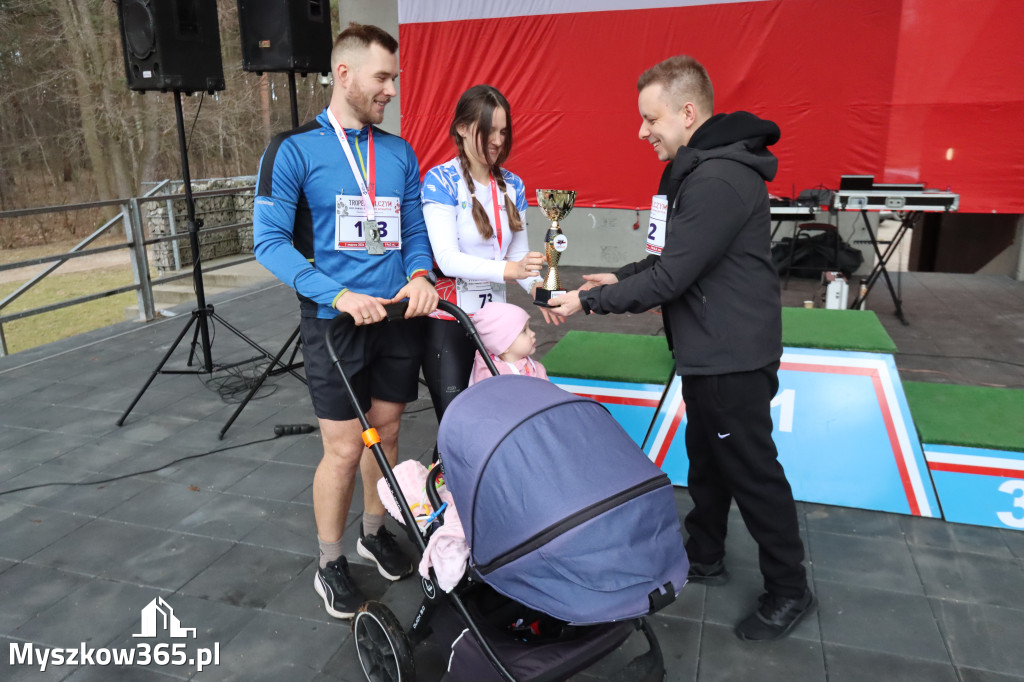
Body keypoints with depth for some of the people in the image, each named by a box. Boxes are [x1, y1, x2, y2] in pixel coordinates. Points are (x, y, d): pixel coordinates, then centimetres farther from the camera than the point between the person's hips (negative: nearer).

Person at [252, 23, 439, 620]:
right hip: (335, 321, -4)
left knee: (386, 431, 14)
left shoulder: (401, 154, 8)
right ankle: (330, 565, 20)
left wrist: (420, 274, -10)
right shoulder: (294, 149, -6)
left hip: (399, 319, 5)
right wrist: (339, 295, -22)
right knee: (345, 448, -2)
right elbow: (270, 240, -10)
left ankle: (375, 532, 37)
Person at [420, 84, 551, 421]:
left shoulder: (512, 185, 6)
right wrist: (507, 269, -35)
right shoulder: (440, 181, -10)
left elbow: (519, 252, 5)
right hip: (446, 322, -4)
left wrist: (536, 286, -17)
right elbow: (448, 259, -20)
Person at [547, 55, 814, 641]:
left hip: (732, 357, -10)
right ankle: (705, 557, 39)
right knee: (706, 459, 21)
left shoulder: (719, 181, -25)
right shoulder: (699, 169, 10)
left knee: (752, 470, 3)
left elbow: (671, 278, -26)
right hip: (710, 351, 10)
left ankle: (789, 591, 21)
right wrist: (622, 278, 7)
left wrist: (589, 301, -17)